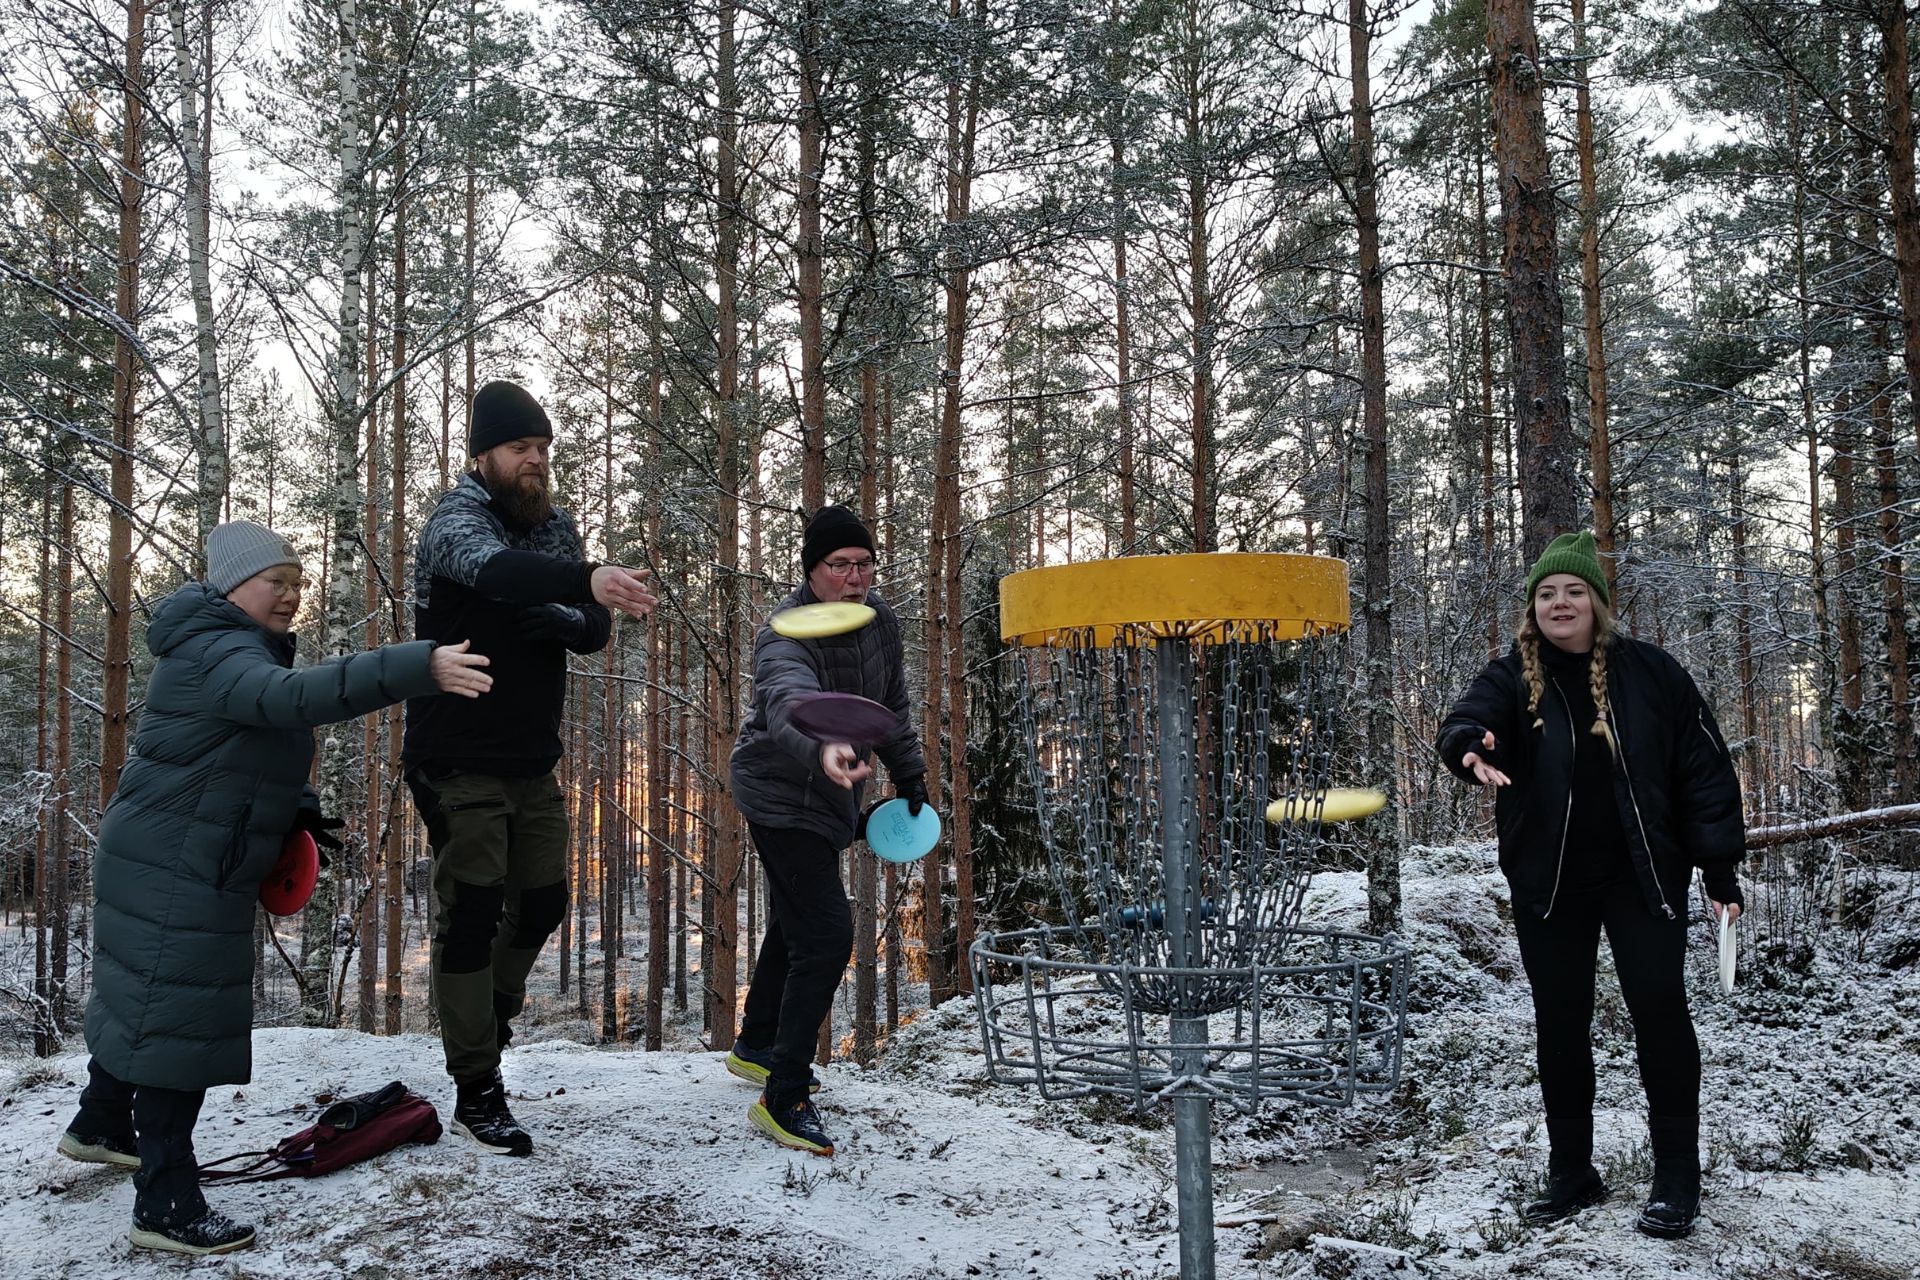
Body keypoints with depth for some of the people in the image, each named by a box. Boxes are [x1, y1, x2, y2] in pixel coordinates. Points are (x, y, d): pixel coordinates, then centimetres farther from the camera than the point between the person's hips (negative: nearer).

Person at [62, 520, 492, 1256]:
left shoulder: (245, 651, 13)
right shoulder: (216, 656, -22)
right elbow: (298, 697, -44)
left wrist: (297, 816, 6)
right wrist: (420, 667, -56)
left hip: (188, 868, 11)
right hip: (173, 873, -11)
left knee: (146, 1002, 25)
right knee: (179, 1018, -7)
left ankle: (99, 1125, 45)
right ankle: (166, 1204, 1)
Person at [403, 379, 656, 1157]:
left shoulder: (557, 526, 7)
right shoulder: (457, 517, -15)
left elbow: (592, 634, 4)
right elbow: (492, 568, -40)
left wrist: (560, 620, -21)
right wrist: (587, 578, -58)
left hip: (533, 762, 7)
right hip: (461, 764, -7)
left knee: (542, 902, 14)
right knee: (472, 913, -4)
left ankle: (488, 1014, 41)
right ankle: (476, 1093, 4)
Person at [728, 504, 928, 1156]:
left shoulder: (879, 620, -5)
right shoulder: (786, 637, -29)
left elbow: (892, 705, 11)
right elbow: (792, 704, -51)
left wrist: (910, 778, 12)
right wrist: (823, 750, -72)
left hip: (828, 797, 9)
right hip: (782, 796, -9)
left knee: (796, 924, 24)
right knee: (826, 935, -18)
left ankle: (755, 1047, 46)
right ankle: (783, 1099, -8)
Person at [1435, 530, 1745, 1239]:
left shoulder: (1650, 671, -2)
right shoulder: (1512, 677, -1)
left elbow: (1704, 769, 0)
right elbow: (1463, 723, -22)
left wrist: (1721, 872, -4)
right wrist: (1471, 747, -47)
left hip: (1643, 875, -1)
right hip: (1548, 884, 1)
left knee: (1660, 1011, -2)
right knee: (1559, 1023, 8)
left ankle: (1677, 1178, 13)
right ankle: (1571, 1174, 23)